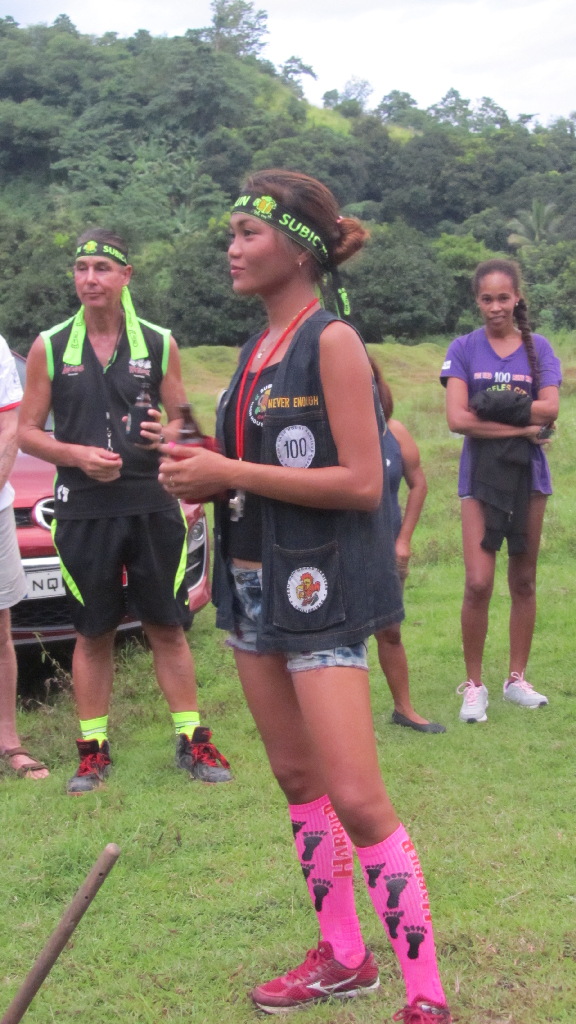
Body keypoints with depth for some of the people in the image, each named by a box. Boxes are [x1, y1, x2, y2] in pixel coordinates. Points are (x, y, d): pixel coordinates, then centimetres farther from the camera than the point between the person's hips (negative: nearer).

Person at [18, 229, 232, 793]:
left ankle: (192, 741, 12)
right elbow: (27, 431, 4)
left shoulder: (159, 344, 6)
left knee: (168, 628, 4)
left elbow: (181, 421, 11)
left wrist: (166, 433, -14)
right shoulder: (49, 347, 4)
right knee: (92, 634, 6)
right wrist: (78, 455, -13)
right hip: (83, 512, 0)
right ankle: (93, 750, 15)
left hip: (152, 507, 0)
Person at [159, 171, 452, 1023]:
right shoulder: (260, 347, 12)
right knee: (297, 779, 15)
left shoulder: (333, 341, -12)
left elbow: (361, 481, -19)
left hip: (320, 591, -9)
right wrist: (203, 474, 0)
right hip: (255, 587, 9)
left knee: (356, 801, -10)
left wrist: (230, 473, -17)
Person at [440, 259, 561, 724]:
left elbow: (550, 409, -9)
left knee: (523, 580, 10)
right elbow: (457, 419, -13)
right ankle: (474, 685, 4)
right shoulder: (464, 349, -1)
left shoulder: (538, 347, 4)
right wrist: (521, 425, -15)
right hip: (481, 475, -2)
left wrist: (492, 406, -16)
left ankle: (517, 679, 24)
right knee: (478, 583, -10)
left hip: (528, 473, 2)